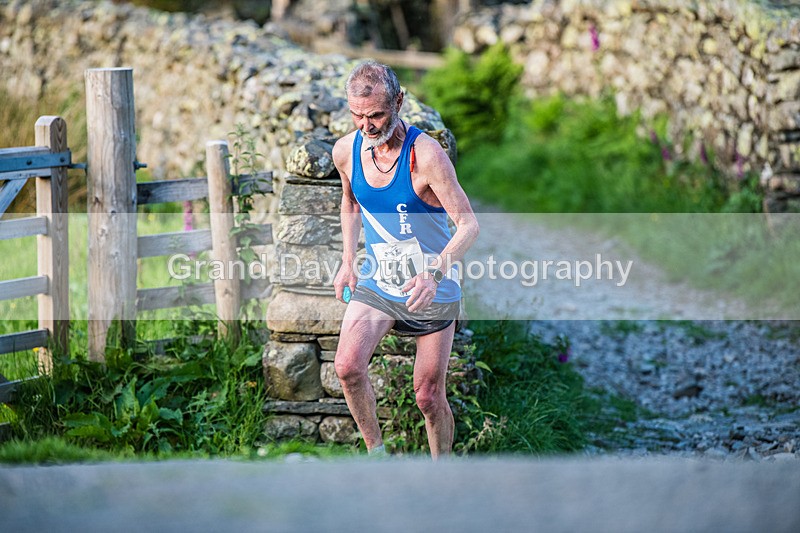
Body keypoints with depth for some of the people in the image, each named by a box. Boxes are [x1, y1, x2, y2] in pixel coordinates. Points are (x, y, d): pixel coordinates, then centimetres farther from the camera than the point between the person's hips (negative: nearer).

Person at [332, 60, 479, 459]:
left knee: (429, 397, 2)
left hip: (432, 289, -4)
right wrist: (348, 260, 4)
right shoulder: (345, 151, -6)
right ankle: (376, 453, 0)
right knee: (347, 365, -20)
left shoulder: (426, 155, -23)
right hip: (375, 282, 4)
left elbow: (468, 225, -23)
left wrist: (435, 274, -38)